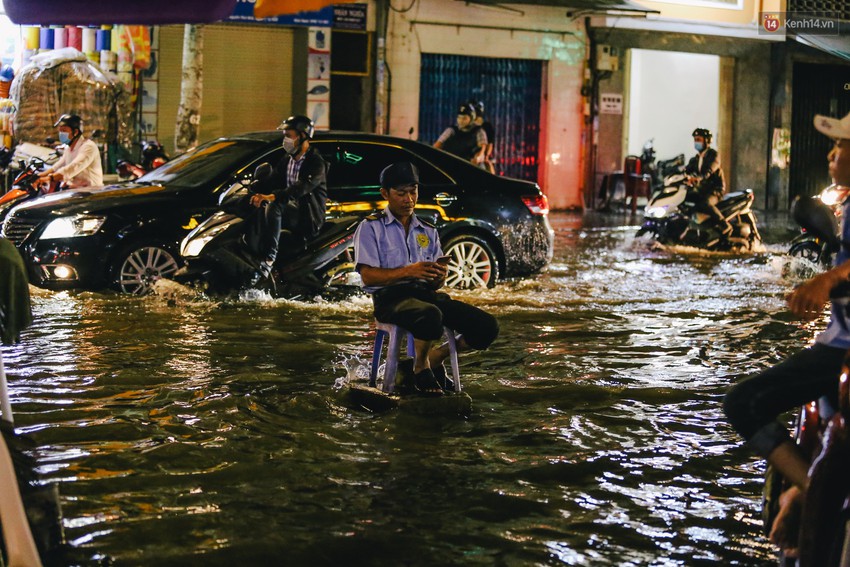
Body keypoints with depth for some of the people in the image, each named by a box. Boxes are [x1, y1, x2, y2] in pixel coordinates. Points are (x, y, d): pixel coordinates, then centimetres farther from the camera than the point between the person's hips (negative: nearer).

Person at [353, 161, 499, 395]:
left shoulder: (428, 231, 22)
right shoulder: (371, 227, 6)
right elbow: (368, 277, -7)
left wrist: (439, 277, -7)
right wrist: (408, 271, -19)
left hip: (427, 294, 6)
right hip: (391, 297, -6)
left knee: (487, 327, -16)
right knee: (430, 315, -41)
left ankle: (435, 358, 9)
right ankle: (421, 368, -9)